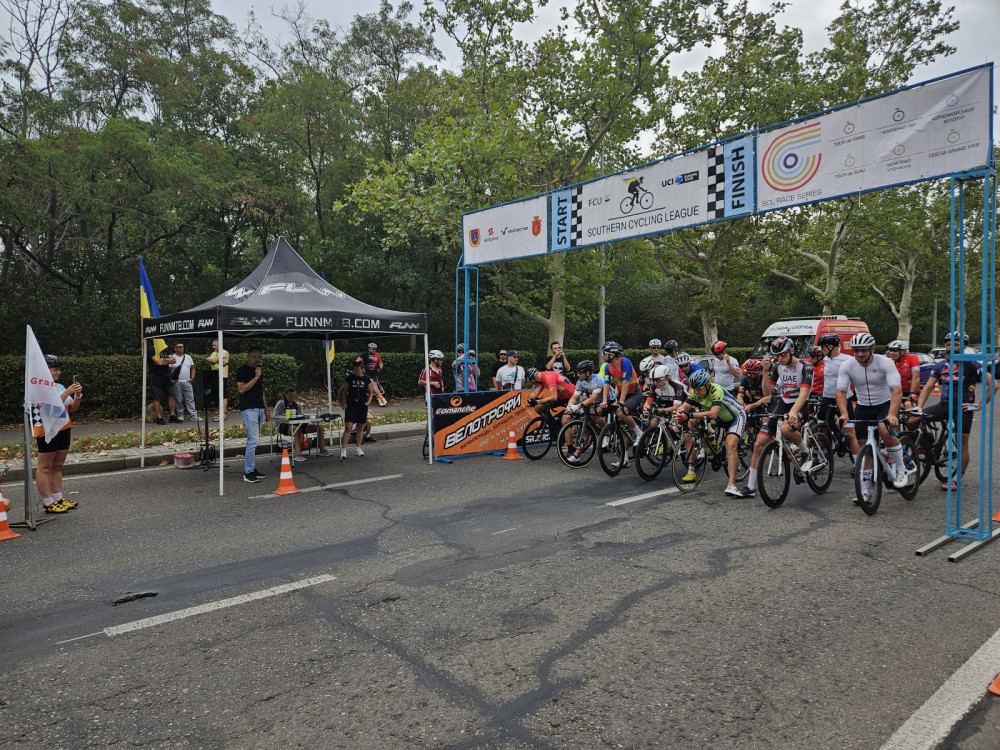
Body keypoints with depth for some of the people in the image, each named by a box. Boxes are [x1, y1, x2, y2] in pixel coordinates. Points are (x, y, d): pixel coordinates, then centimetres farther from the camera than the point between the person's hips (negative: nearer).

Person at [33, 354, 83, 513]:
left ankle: (58, 498, 17)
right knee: (45, 468, -2)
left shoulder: (60, 386, 14)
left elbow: (72, 408, 12)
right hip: (47, 431, -7)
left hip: (63, 430, 8)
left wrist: (77, 395, -5)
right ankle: (48, 503, -1)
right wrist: (67, 392, -23)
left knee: (57, 467, 12)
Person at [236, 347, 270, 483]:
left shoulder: (259, 371, 19)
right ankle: (248, 473, -7)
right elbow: (241, 389, -16)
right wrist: (255, 377, -15)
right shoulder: (242, 371, -5)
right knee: (253, 440, -13)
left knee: (253, 441, 10)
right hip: (248, 409, -8)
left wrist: (266, 409, 21)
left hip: (260, 409, 8)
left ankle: (252, 469, 15)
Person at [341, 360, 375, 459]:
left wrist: (368, 401, -3)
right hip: (351, 406, -2)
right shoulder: (350, 378, 0)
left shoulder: (367, 379, 3)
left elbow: (371, 392, 12)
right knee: (348, 428, -10)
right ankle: (343, 449, -8)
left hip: (362, 406, 2)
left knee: (361, 427, 9)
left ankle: (358, 448, 22)